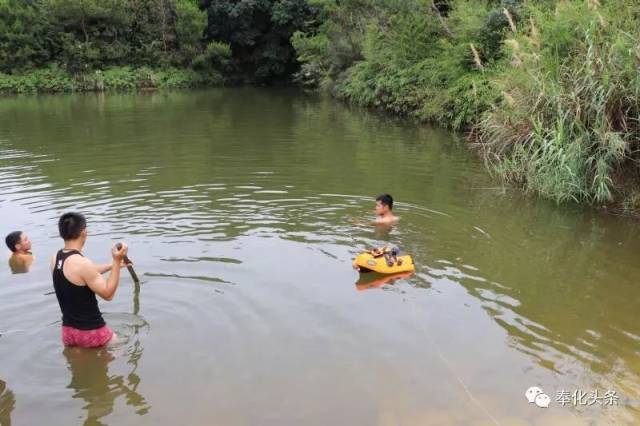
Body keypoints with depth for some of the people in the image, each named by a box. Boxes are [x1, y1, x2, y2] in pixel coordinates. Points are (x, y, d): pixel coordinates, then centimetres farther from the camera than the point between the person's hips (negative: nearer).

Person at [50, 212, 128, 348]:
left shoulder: (56, 259, 1)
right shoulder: (82, 263, -25)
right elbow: (108, 294, -16)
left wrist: (111, 265, 24)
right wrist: (116, 262, -19)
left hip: (68, 330, 6)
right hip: (91, 331, -6)